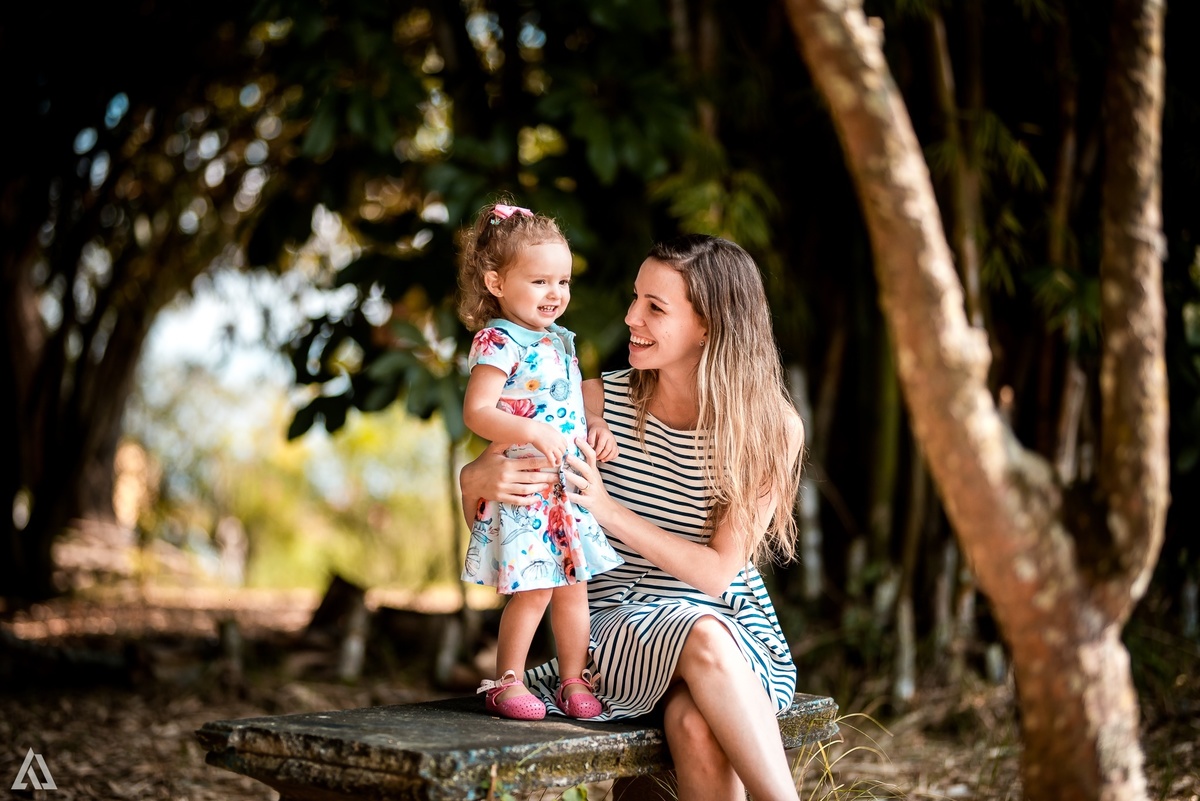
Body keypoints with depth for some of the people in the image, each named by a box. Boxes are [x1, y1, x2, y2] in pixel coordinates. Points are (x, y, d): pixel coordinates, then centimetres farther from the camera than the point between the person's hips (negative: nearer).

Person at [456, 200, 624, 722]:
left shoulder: (560, 341, 14)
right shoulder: (499, 342, -12)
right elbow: (476, 412, -21)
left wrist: (596, 428, 7)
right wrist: (532, 431, -32)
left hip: (569, 488, 8)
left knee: (573, 586, 10)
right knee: (532, 591, -6)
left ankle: (574, 680, 21)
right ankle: (507, 682, 9)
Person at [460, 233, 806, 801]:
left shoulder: (771, 429, -6)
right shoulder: (599, 402, -4)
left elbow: (717, 572, -10)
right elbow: (475, 478, 4)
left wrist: (609, 510, -19)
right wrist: (481, 480, -22)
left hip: (737, 630, 0)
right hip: (619, 625, 1)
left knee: (696, 726, -37)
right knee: (701, 634, -36)